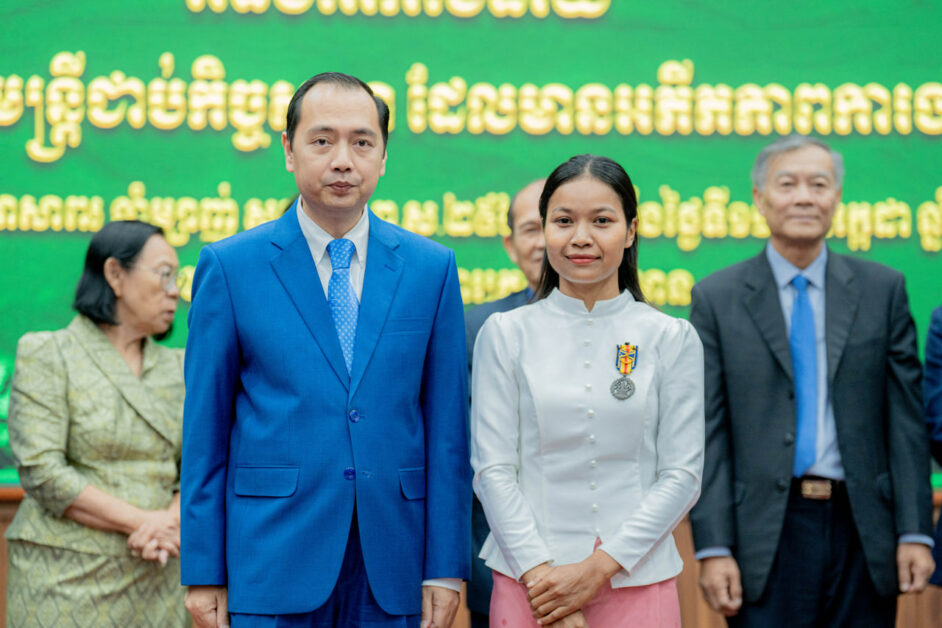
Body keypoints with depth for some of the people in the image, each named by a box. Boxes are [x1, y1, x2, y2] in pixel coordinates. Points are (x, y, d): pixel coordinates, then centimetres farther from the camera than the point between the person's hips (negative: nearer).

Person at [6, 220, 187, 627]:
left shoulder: (176, 368, 13)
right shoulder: (46, 355, -1)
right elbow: (41, 472, -11)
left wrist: (169, 522, -13)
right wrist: (141, 522, -14)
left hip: (155, 581, 4)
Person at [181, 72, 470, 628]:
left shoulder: (431, 267, 6)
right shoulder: (229, 266, 1)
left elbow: (447, 426, 5)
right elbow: (204, 431, 1)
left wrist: (445, 568, 1)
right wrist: (204, 573, -2)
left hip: (391, 570, 2)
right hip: (273, 562, -2)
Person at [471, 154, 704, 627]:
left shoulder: (672, 339, 2)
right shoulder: (505, 334, 3)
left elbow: (682, 475, -1)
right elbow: (492, 469, -1)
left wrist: (598, 569, -10)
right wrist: (538, 574, -12)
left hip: (638, 584, 0)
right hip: (528, 586, 0)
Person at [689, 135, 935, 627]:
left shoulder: (882, 290, 7)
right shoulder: (717, 299, 3)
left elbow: (905, 418, 5)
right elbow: (708, 434, -1)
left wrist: (914, 532, -2)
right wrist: (713, 548, -7)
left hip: (864, 531, 2)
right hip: (768, 532, -1)